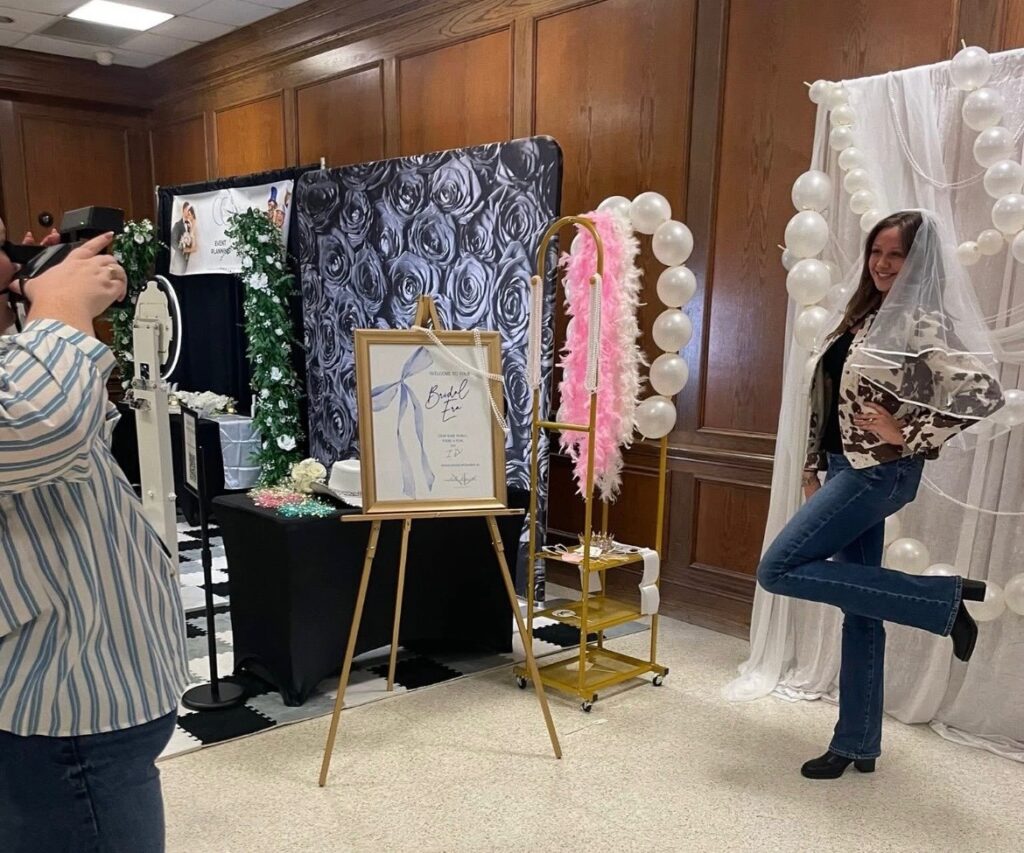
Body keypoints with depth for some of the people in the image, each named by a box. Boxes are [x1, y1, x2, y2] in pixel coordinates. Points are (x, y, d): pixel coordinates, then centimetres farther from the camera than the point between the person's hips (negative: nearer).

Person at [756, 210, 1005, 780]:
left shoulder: (924, 322, -11)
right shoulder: (867, 316, 13)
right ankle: (858, 745, 21)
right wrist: (814, 470, 15)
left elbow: (984, 393, -23)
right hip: (850, 470, 8)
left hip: (880, 472, -8)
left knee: (780, 570, -14)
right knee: (860, 610, 11)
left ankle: (943, 598, -7)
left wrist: (908, 434, -17)